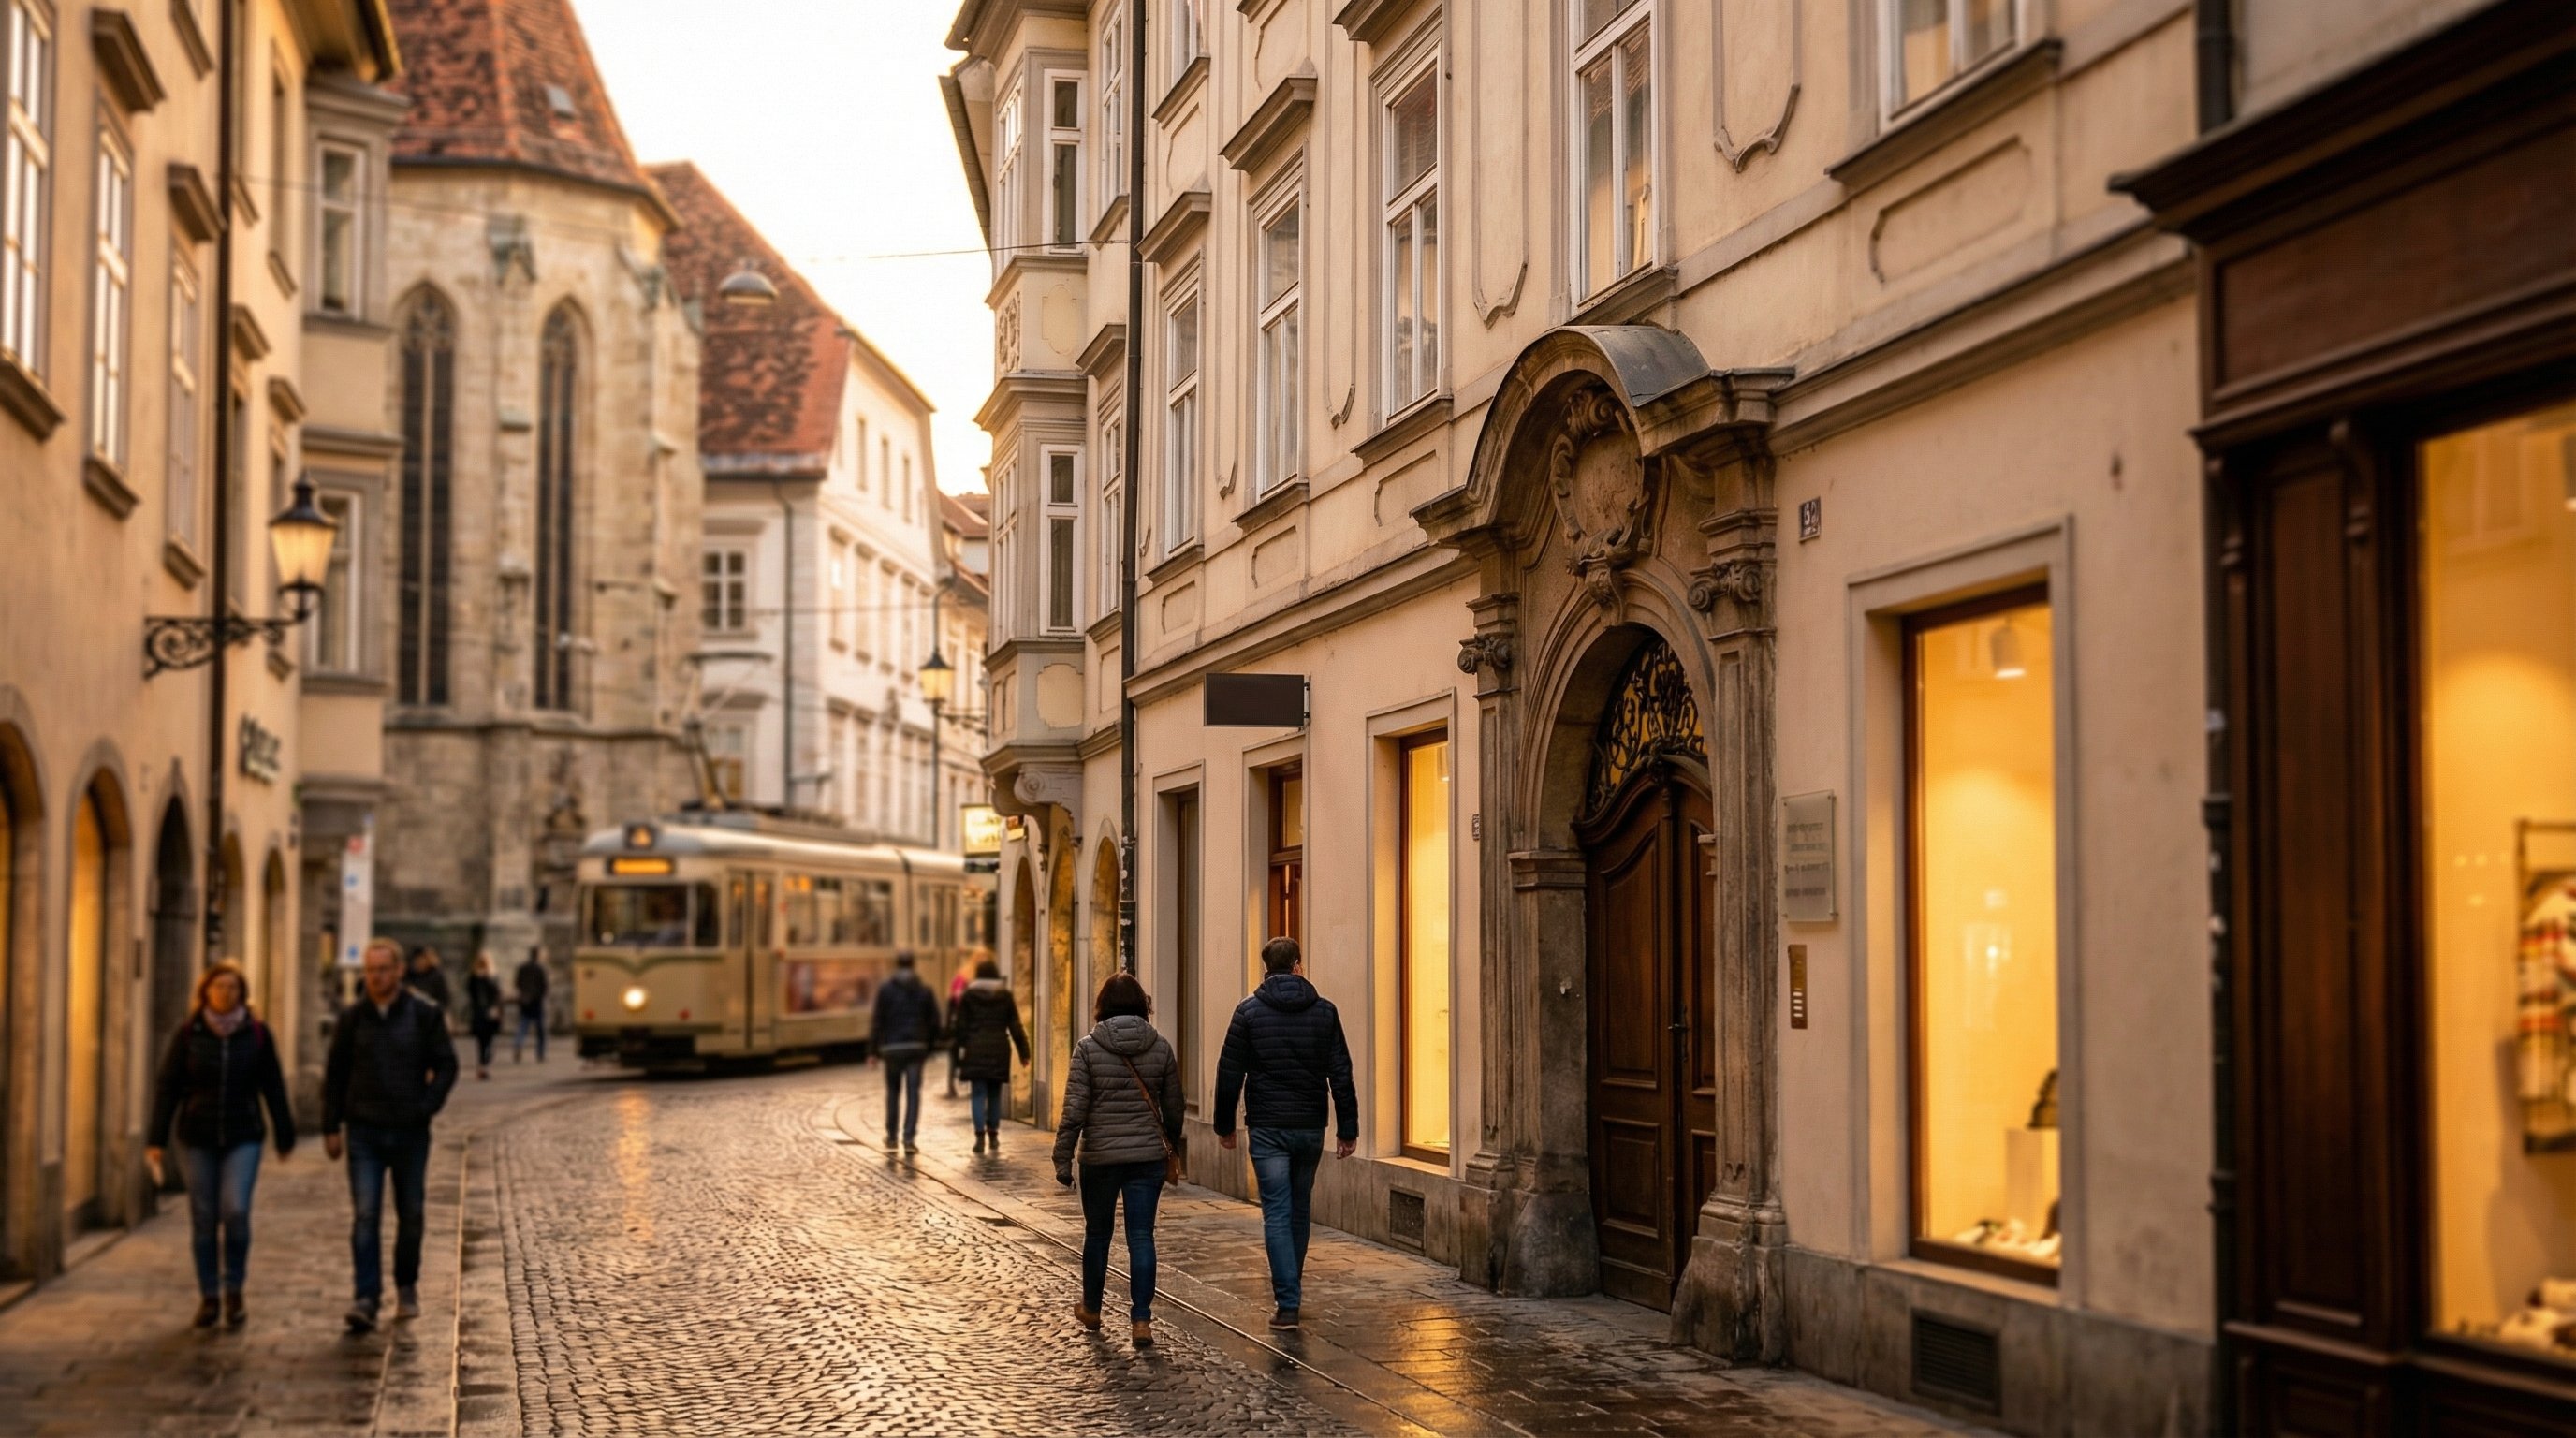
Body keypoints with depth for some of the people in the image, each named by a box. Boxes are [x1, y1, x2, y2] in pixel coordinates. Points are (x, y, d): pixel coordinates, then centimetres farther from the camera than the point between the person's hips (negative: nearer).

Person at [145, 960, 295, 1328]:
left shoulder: (257, 1033, 0)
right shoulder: (188, 1034, -1)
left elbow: (273, 1088, 6)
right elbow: (167, 1087, 0)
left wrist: (285, 1136, 10)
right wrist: (155, 1140, -5)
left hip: (243, 1137, -1)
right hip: (197, 1139, 1)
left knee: (235, 1210, -14)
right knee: (203, 1219, 4)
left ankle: (234, 1291, 4)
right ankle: (207, 1297, 15)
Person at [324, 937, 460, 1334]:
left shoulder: (425, 1014, -2)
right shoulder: (352, 1017, 2)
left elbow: (446, 1065, 1)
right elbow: (335, 1074, 7)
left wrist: (426, 1107, -11)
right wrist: (331, 1127, 3)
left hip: (410, 1132, 0)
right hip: (364, 1133, 0)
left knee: (410, 1215, 10)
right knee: (365, 1215, -10)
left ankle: (407, 1288, 27)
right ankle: (367, 1299, -12)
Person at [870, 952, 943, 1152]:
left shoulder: (885, 989, -2)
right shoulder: (924, 990, 5)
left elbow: (878, 1021, -5)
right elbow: (934, 1021, 5)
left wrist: (873, 1049, 0)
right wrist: (929, 1046, 15)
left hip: (892, 1047, -1)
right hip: (916, 1046, 1)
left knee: (893, 1092, 13)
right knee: (913, 1092, 1)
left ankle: (891, 1138, 17)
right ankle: (909, 1138, -7)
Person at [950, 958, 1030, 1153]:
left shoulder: (968, 995, 2)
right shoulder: (1005, 995, 5)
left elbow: (960, 1026, 0)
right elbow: (1015, 1026, 5)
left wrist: (959, 1050, 4)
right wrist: (1024, 1052, 9)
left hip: (975, 1049, -2)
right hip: (999, 1049, 2)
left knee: (978, 1094, -2)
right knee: (994, 1094, 13)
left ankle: (980, 1136, -14)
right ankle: (993, 1136, 16)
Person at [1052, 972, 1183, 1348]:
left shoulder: (1088, 1048, -7)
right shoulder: (1160, 1047, 0)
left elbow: (1074, 1110, -10)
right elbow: (1173, 1108, 7)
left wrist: (1063, 1159, -4)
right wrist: (1171, 1149, 22)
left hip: (1100, 1157, -1)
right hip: (1148, 1155, 1)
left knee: (1097, 1233, 16)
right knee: (1141, 1236, 3)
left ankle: (1091, 1309, 33)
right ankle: (1141, 1321, -2)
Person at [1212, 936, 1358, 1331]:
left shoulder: (1250, 1011, -4)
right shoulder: (1324, 1011, 1)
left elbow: (1230, 1073, -2)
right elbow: (1341, 1075, 0)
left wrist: (1225, 1124, 8)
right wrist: (1348, 1129, 4)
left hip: (1267, 1129, -2)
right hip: (1310, 1127, 3)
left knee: (1277, 1214, -2)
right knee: (1300, 1211, 18)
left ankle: (1288, 1303, -9)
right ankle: (1291, 1289, 30)